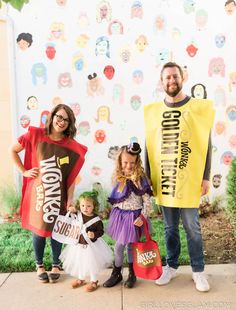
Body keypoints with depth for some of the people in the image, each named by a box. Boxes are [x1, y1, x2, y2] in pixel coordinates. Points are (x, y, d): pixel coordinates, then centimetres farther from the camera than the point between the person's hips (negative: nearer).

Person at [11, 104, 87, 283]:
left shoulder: (71, 146, -4)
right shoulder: (35, 135, -6)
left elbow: (72, 175, -3)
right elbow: (13, 150, 6)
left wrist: (70, 198, -6)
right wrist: (24, 171, -1)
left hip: (58, 195, 1)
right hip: (38, 192, -1)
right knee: (39, 229, 9)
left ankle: (56, 265, 32)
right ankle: (39, 265, 32)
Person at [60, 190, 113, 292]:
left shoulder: (96, 220, -19)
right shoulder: (78, 214, -8)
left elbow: (101, 231, -13)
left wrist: (94, 235, -31)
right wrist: (72, 210, -12)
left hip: (91, 245, -5)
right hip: (78, 244, 5)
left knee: (92, 264, 10)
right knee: (79, 262, 21)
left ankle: (94, 282, 33)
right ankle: (81, 279, 45)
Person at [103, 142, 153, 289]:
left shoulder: (140, 178, -14)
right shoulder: (119, 178, 1)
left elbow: (147, 201, -13)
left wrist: (143, 217, -19)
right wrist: (115, 213, 16)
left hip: (133, 217, -4)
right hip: (119, 214, 4)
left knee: (130, 246, 7)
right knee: (119, 246, 11)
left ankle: (132, 274, 29)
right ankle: (116, 273, 30)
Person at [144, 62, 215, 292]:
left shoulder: (198, 107, -1)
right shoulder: (153, 111, 7)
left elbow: (206, 144, -1)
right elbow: (149, 146, 10)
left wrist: (205, 177, -5)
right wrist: (148, 177, 8)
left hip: (188, 180, -2)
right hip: (164, 180, 3)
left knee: (192, 227, 6)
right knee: (170, 228, 14)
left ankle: (198, 271, 23)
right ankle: (171, 266, 31)